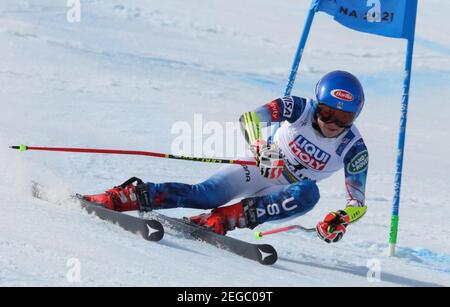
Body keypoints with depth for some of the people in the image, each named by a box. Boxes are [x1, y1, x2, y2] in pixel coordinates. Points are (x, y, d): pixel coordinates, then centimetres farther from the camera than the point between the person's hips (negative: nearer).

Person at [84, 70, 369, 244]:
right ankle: (123, 196, -28)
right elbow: (249, 118, -25)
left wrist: (341, 220, -34)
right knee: (206, 194, -29)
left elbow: (358, 203, -12)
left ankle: (220, 219, -43)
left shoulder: (354, 149, -15)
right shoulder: (300, 108, -17)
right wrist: (260, 146, -44)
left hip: (284, 191, 1)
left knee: (309, 194, -36)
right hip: (260, 166, -1)